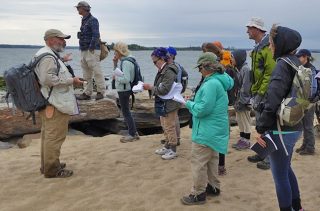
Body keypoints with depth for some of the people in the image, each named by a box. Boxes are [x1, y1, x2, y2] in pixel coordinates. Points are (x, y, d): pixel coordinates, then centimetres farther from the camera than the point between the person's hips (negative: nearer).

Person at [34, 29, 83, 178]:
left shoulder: (50, 55, 17)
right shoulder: (48, 57, -17)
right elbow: (48, 79, -27)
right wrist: (71, 80, -21)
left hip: (50, 103, 12)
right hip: (55, 105, -12)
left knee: (48, 135, 19)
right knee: (55, 137, -4)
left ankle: (47, 165, 31)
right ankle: (52, 170, 4)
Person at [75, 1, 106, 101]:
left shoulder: (93, 20, -9)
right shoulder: (83, 21, 19)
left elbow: (96, 35, -18)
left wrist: (91, 48, -22)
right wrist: (82, 50, 15)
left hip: (92, 51, -9)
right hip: (84, 51, 9)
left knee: (97, 72, -6)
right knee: (86, 74, 11)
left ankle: (101, 91, 2)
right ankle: (87, 93, 16)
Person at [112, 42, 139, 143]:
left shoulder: (126, 62, -21)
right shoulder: (124, 60, 10)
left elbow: (126, 79, -29)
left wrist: (116, 77, -14)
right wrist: (115, 63, 8)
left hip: (124, 90, -10)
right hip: (123, 90, 10)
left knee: (126, 112, 1)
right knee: (126, 112, 17)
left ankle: (133, 134, 11)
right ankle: (133, 133, 26)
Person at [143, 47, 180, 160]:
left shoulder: (169, 71, -22)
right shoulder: (162, 70, 7)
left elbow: (164, 89, -27)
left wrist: (150, 87, -19)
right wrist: (150, 87, 0)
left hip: (169, 104, -9)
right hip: (163, 103, 9)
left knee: (169, 127, 2)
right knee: (164, 126, 19)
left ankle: (173, 150, 16)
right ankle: (167, 146, 34)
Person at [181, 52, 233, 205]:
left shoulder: (211, 84, -23)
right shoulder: (219, 81, 10)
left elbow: (203, 109, -25)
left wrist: (189, 104, -9)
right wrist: (193, 102, 10)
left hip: (207, 131, -10)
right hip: (214, 129, 10)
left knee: (198, 161, -1)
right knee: (211, 159, 21)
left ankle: (198, 194, 8)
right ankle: (213, 187, 33)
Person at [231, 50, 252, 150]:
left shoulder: (245, 69, -16)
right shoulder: (238, 69, 11)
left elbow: (245, 88, -20)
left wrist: (241, 101, -19)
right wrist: (236, 100, 11)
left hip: (244, 101, -9)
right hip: (239, 100, 9)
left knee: (245, 121, 1)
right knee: (240, 120, 15)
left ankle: (246, 141, 11)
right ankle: (242, 139, 25)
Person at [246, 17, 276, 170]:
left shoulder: (268, 47, -16)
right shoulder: (258, 47, 15)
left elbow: (271, 73, -22)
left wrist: (260, 94, -22)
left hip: (266, 94, -9)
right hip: (257, 93, 10)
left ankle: (270, 159, 8)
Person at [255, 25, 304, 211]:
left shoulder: (283, 64, -18)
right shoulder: (296, 63, 9)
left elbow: (273, 100, -26)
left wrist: (261, 128, -21)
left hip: (281, 130, -9)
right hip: (294, 127, 9)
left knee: (280, 175, 5)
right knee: (286, 169, 25)